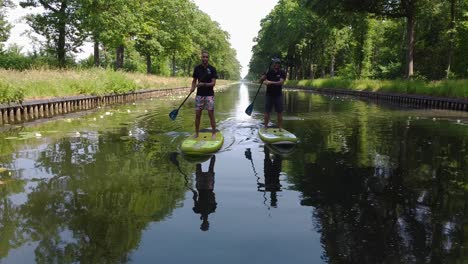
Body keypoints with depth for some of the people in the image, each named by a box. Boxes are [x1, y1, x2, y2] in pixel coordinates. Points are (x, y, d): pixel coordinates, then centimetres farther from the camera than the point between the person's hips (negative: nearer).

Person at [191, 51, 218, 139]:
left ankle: (214, 133, 9)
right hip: (199, 94, 3)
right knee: (197, 115, 3)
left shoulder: (212, 69, -3)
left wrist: (204, 84, -24)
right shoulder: (197, 68, 5)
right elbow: (194, 81, 12)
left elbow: (213, 83, -9)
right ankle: (196, 133, 14)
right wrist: (193, 87, -8)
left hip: (209, 94, -2)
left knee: (211, 114, -1)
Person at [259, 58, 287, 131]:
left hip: (278, 95, -1)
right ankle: (265, 127, 11)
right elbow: (260, 80, -1)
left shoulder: (282, 73, -2)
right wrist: (264, 75, -21)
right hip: (269, 94, 1)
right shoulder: (269, 71, 3)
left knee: (280, 112, 1)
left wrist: (271, 82, -29)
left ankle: (280, 128, 9)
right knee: (267, 112, 2)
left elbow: (281, 82, -18)